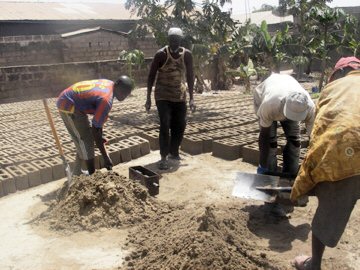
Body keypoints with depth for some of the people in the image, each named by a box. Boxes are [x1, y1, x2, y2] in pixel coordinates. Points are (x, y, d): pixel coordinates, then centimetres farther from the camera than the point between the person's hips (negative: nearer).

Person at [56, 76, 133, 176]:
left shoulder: (109, 84, 0)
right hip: (69, 105, -10)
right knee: (86, 140, -7)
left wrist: (100, 136, 12)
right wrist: (106, 158, -20)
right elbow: (95, 129, -25)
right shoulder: (106, 100, -28)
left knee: (82, 140, 16)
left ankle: (76, 172, 27)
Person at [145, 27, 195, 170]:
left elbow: (189, 76, 5)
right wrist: (148, 98, -7)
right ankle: (163, 157, -5)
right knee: (165, 125, -13)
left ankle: (174, 152, 26)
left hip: (180, 95, 4)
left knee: (180, 125, 7)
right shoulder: (161, 54, -13)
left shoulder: (187, 54, -4)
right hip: (163, 96, -4)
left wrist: (191, 97, 2)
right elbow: (151, 76, -6)